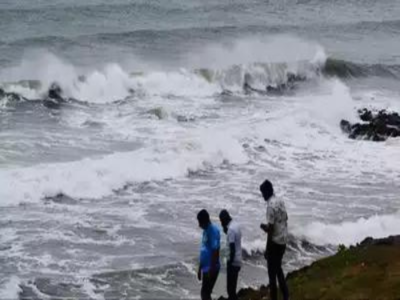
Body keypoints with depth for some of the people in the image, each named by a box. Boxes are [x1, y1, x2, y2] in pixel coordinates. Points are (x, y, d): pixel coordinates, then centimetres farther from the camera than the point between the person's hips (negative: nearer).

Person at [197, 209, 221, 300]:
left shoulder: (213, 231, -17)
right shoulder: (205, 231, 13)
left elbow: (215, 252, -21)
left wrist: (211, 269, -21)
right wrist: (200, 268, 20)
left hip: (211, 269, -9)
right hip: (205, 268, 9)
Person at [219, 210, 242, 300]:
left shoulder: (231, 229, -20)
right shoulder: (236, 225, 9)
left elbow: (232, 249, -24)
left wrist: (230, 262, -19)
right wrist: (225, 228, 14)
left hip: (233, 262, -10)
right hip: (238, 261, 10)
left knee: (231, 288, -4)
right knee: (232, 287, 18)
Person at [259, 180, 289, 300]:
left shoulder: (271, 206, -20)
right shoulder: (281, 201, 7)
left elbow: (271, 228, -21)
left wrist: (267, 249, -14)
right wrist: (267, 227, 18)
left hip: (275, 242, -9)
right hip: (283, 241, 9)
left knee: (272, 273, 2)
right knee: (278, 269, 23)